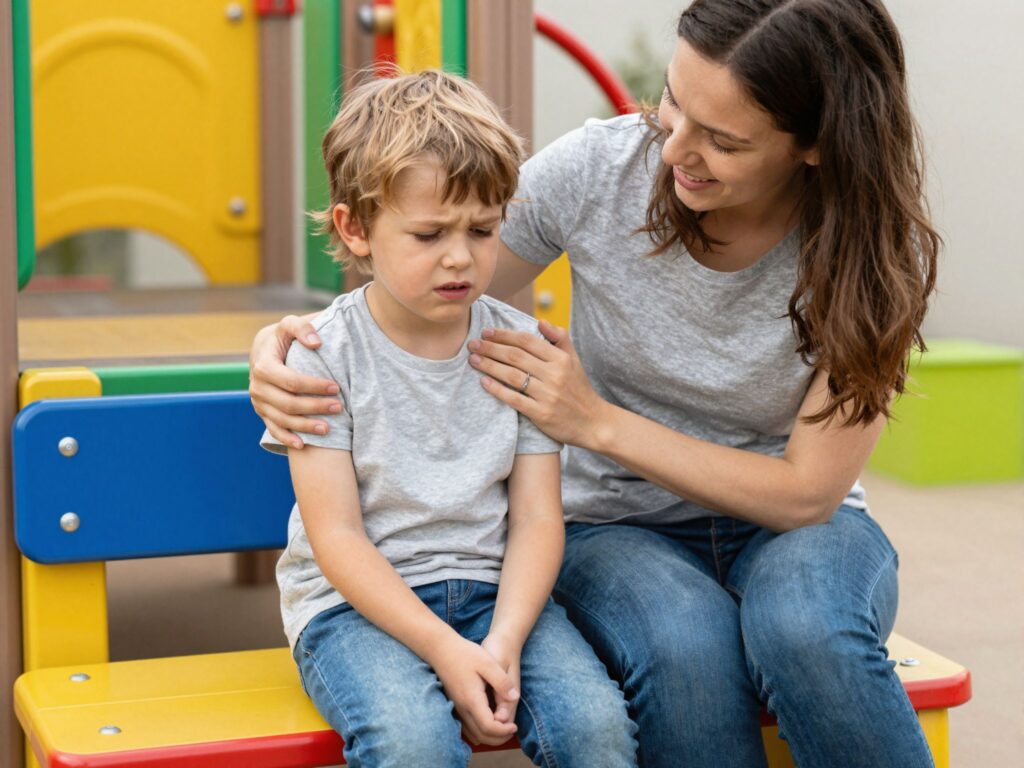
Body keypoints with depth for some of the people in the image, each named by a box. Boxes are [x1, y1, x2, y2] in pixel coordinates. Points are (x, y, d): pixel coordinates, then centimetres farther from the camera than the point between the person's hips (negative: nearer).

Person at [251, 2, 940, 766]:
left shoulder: (878, 245, -16)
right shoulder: (599, 167, -14)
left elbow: (807, 491, -13)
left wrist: (598, 421, -21)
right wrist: (288, 339, -23)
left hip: (781, 522, 0)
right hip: (614, 525, 1)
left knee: (808, 631, -37)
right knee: (686, 646, -35)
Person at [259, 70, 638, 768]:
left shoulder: (521, 344, 3)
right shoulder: (325, 353, -7)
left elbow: (537, 516, 1)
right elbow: (337, 536, -10)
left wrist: (504, 640, -16)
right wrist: (445, 649, -20)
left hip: (494, 588, 3)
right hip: (357, 601, -3)